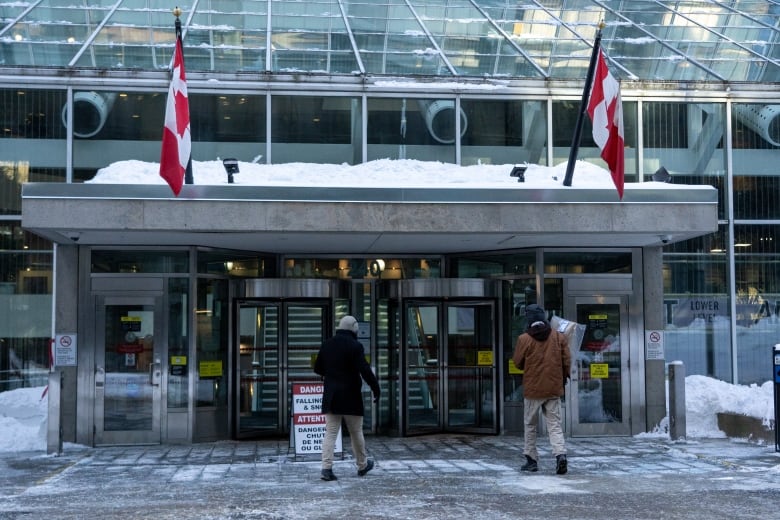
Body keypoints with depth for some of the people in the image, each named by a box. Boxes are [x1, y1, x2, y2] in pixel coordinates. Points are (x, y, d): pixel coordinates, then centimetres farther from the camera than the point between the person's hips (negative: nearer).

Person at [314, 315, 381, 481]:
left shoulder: (326, 344, 4)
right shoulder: (355, 346, -12)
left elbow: (317, 368, 13)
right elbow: (365, 370, -19)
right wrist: (376, 389, -10)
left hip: (331, 396, 4)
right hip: (350, 397, -4)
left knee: (330, 433, 4)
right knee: (356, 432, 11)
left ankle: (326, 468, -8)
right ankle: (362, 466, 26)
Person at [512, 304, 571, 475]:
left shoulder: (524, 339, -8)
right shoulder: (559, 337, -1)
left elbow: (517, 363, 1)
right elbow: (567, 361, 2)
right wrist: (563, 377, 18)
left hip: (532, 389, -2)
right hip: (554, 389, 2)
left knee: (530, 425, 12)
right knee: (555, 424, 5)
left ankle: (531, 459, 16)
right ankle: (560, 454, -14)